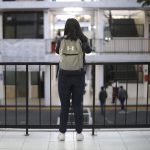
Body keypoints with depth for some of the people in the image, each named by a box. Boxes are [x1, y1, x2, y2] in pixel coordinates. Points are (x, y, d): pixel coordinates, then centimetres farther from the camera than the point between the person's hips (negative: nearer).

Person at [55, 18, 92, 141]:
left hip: (64, 76, 0)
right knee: (78, 106, 9)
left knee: (64, 106, 8)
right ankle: (79, 133, 12)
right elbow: (89, 50, -13)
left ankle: (62, 133, 11)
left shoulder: (62, 40, -1)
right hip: (79, 76, 0)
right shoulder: (82, 40, -3)